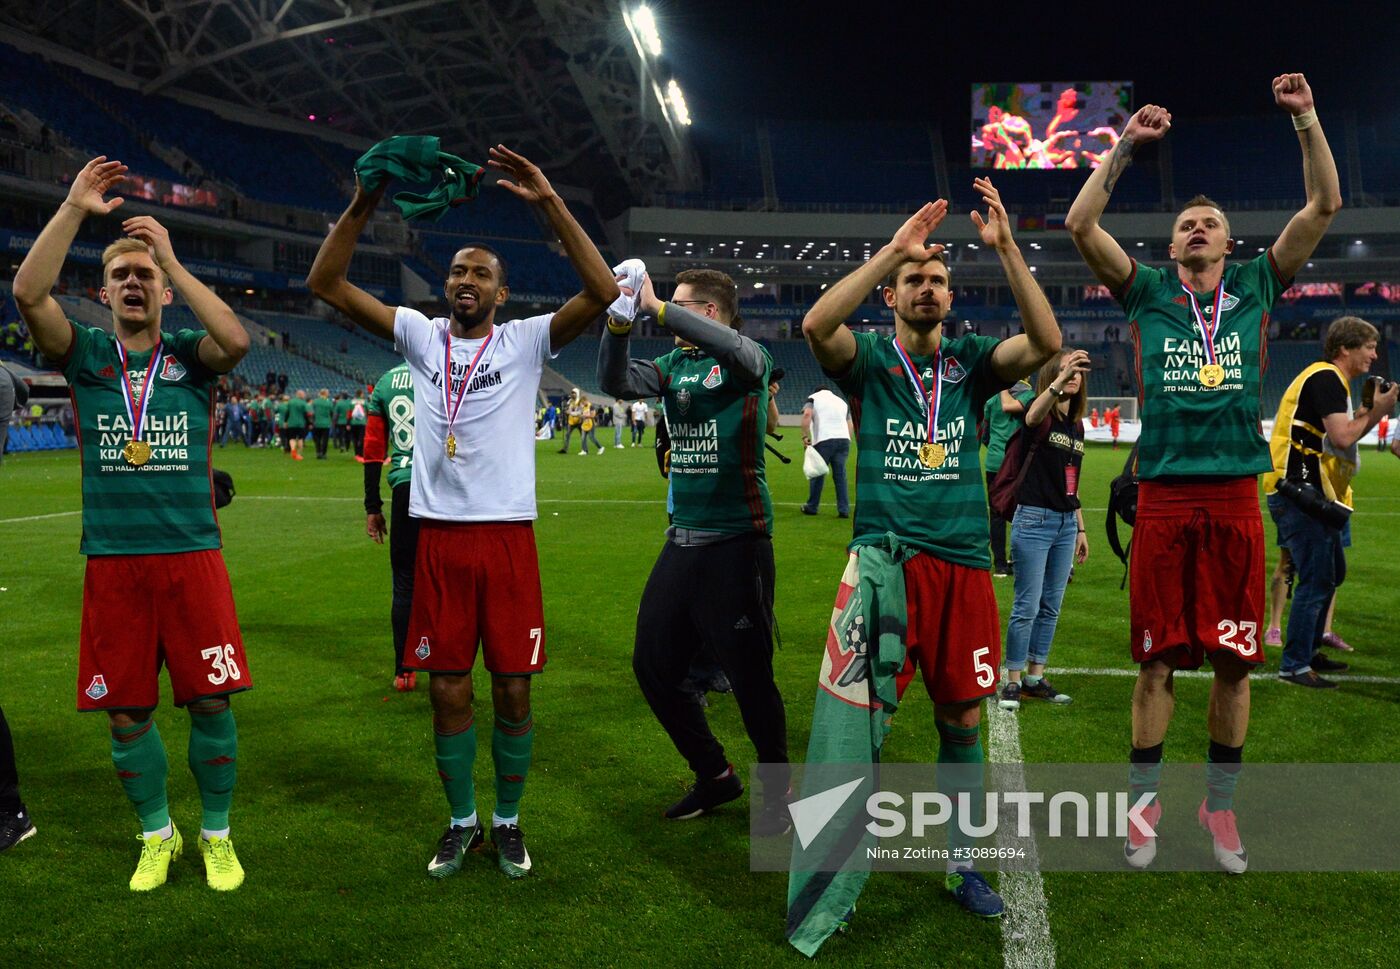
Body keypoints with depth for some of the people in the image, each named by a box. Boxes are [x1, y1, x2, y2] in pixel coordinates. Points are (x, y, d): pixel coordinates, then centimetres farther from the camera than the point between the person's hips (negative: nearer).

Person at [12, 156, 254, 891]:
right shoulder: (86, 354, 7)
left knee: (211, 701, 1)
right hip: (112, 561, 1)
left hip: (192, 554, -1)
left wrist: (171, 258, -12)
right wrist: (73, 210, -12)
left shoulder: (190, 355, 5)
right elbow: (28, 294, -10)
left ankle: (217, 834, 21)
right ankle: (156, 836, 28)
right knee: (127, 714, 8)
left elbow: (236, 341, -18)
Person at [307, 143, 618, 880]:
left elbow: (604, 293, -13)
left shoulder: (526, 341, 2)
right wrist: (363, 204, -10)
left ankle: (507, 821, 25)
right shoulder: (420, 336, 8)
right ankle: (461, 821, 27)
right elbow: (325, 284, 3)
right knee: (448, 691, 9)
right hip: (439, 537, 2)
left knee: (513, 691, 6)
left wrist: (549, 203, -18)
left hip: (508, 535, -2)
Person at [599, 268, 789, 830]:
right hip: (682, 538, 7)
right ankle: (714, 775, 29)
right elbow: (616, 383, 1)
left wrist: (656, 308, -27)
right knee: (653, 666, 10)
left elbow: (732, 348, -29)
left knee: (749, 674, -1)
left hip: (737, 541, -7)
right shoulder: (675, 365, 12)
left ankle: (777, 792, 22)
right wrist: (618, 323, -14)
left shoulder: (748, 362, -6)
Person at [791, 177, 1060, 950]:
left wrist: (1006, 248, -13)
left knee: (963, 719, 10)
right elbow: (816, 324, -18)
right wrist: (894, 247, -18)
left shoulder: (969, 361, 9)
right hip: (886, 558, -3)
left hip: (962, 562, 3)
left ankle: (962, 864, 27)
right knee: (860, 712, -5)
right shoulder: (869, 358, 3)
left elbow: (1046, 342, -8)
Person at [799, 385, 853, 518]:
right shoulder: (842, 401, 26)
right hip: (844, 439, 4)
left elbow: (807, 414, -9)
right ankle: (844, 510, 3)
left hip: (823, 440, -4)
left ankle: (811, 507, 14)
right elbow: (850, 425, 19)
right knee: (840, 475, 7)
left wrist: (805, 436, -9)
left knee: (817, 474, 5)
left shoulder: (813, 398, 11)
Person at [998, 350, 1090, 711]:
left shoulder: (1077, 425, 13)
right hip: (1035, 520, -7)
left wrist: (1081, 529, 17)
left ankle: (1036, 678, 21)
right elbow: (1033, 415, -36)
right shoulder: (1041, 418, -8)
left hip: (1066, 523, 7)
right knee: (1027, 606, -3)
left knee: (1051, 607, 11)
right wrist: (1060, 380, -53)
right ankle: (1012, 682, 7)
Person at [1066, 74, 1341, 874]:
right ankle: (1145, 804, 17)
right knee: (1158, 659, 4)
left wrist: (1307, 121, -3)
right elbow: (1081, 225, -3)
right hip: (1165, 499, -1)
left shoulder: (1255, 289, 10)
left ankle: (1221, 807, 22)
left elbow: (1325, 207, 4)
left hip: (1236, 499, 2)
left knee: (1234, 660, 7)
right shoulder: (1149, 292, 7)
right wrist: (1126, 146, -7)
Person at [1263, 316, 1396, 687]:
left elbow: (1341, 436, 18)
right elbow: (1342, 437, -23)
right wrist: (1376, 411, -9)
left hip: (1311, 496, 11)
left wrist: (1371, 411, 7)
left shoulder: (1331, 381, 20)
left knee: (1332, 573, 20)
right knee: (1316, 580, -8)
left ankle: (1309, 651, 30)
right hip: (1298, 493, -11)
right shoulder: (1326, 378, -13)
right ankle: (1294, 666, -2)